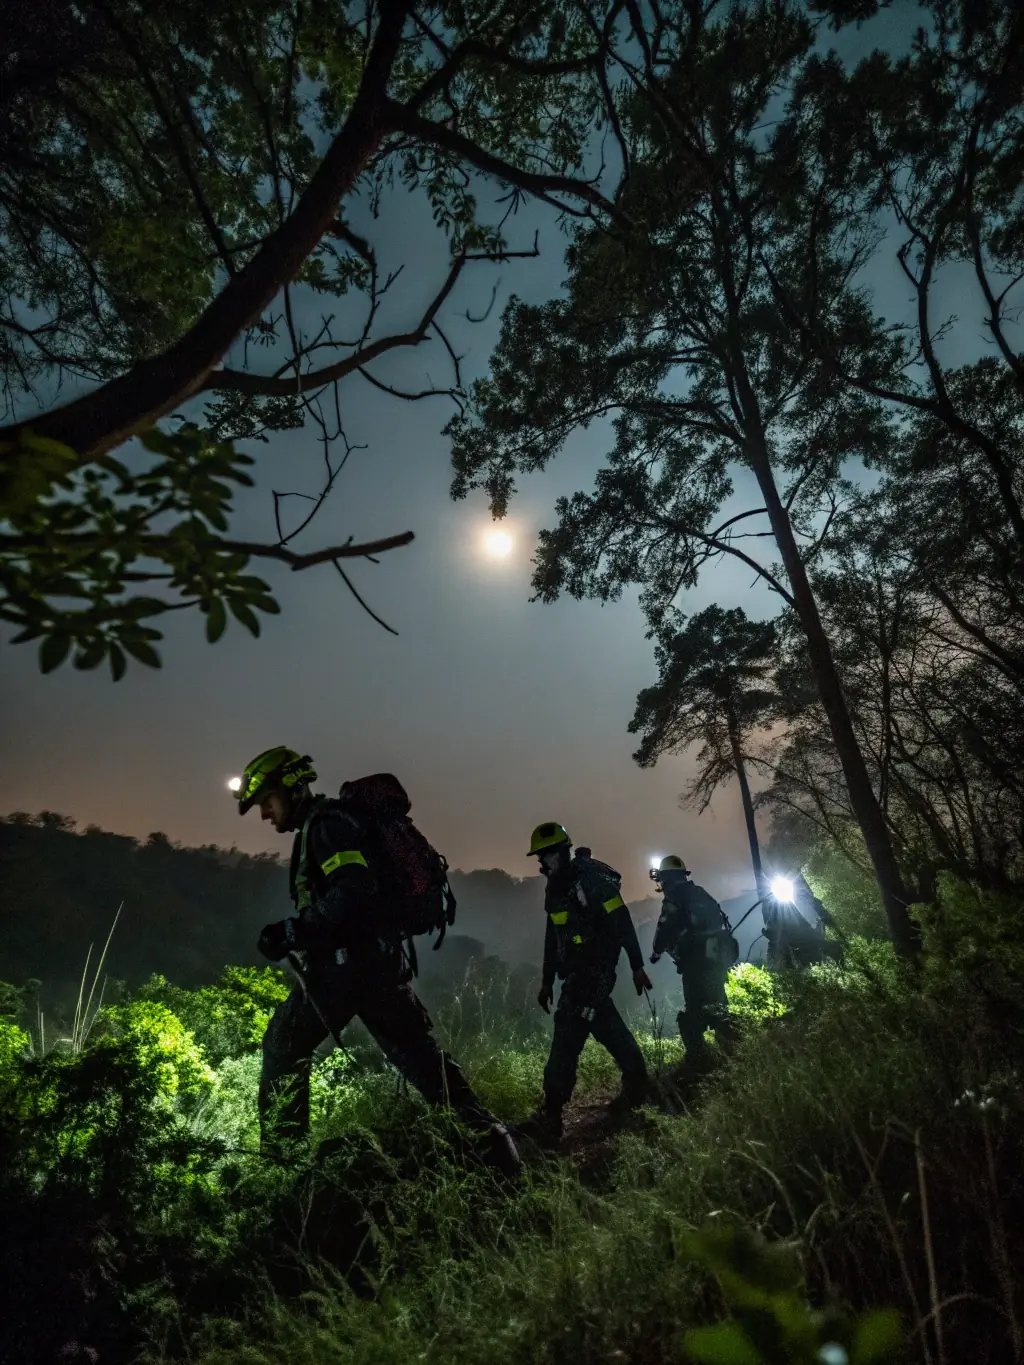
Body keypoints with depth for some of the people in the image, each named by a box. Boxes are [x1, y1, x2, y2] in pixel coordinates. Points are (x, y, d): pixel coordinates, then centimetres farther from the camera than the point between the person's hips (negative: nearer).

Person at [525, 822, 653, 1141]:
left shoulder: (591, 876, -14)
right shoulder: (555, 888, 12)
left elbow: (622, 921, -15)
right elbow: (552, 938, 18)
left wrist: (637, 966, -15)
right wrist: (547, 981, 18)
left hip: (595, 966, -8)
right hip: (576, 970, 9)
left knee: (569, 1029, -11)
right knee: (606, 1026, 16)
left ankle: (550, 1116, -7)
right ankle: (637, 1084, 33)